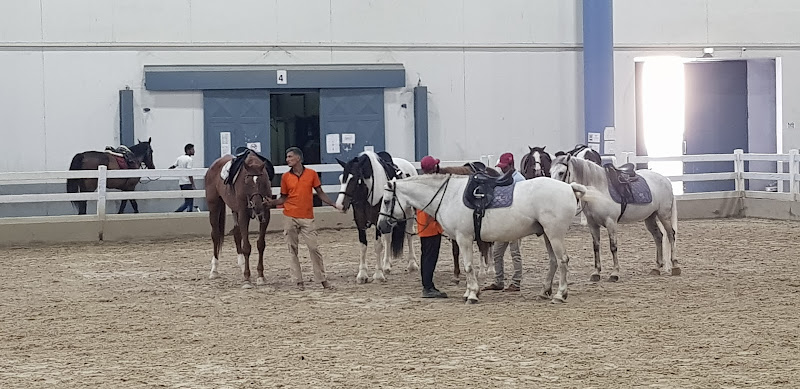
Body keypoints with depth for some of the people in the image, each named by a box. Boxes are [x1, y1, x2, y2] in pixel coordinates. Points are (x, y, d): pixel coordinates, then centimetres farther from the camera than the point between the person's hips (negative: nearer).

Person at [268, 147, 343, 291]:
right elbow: (283, 198, 9)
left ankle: (322, 279, 5)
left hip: (307, 218, -1)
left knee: (314, 248, -4)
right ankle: (298, 281, 10)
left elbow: (320, 194, 8)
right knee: (293, 250, 3)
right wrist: (270, 202, -8)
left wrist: (335, 205, -1)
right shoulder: (286, 177, 4)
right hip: (290, 218, 1)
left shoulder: (311, 174, 2)